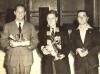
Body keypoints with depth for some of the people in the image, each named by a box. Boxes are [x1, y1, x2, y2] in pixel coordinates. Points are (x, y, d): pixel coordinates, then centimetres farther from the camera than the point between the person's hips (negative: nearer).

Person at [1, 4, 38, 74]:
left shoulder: (31, 26, 14)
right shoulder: (7, 26, 11)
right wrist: (10, 43, -17)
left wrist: (28, 43, -16)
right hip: (12, 59, 0)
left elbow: (35, 41, 6)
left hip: (26, 59, 1)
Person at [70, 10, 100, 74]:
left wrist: (88, 51, -15)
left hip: (92, 63, -1)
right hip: (79, 63, 1)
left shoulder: (94, 31, 8)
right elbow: (72, 46, 8)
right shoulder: (74, 33, 15)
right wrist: (77, 50, -13)